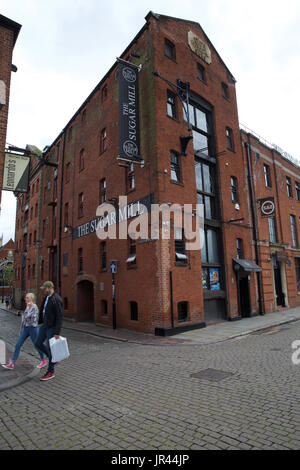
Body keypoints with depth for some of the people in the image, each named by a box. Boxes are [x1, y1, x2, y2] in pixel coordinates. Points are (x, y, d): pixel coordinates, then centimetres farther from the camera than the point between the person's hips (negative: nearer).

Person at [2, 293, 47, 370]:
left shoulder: (34, 307, -17)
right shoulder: (28, 307, 9)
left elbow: (27, 316, -26)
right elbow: (25, 318, 16)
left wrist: (27, 307, -14)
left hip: (32, 328, -8)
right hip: (26, 328, 8)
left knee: (36, 345, 5)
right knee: (18, 345, 5)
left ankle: (43, 361, 23)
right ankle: (12, 364, 13)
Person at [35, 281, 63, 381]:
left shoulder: (56, 299, -22)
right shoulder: (46, 298, 7)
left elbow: (59, 317, -23)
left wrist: (57, 332, -24)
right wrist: (39, 322, 27)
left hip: (52, 328, -9)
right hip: (45, 325, 9)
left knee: (49, 348, 0)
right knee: (38, 344, 14)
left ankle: (51, 372, 16)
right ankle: (53, 358, 30)